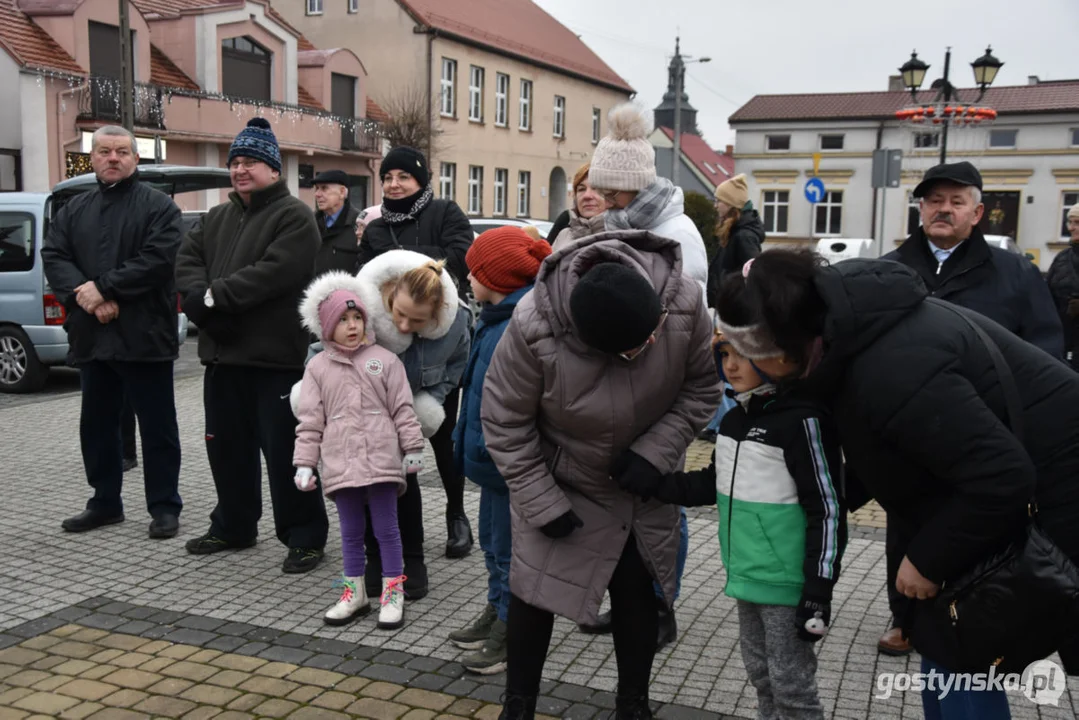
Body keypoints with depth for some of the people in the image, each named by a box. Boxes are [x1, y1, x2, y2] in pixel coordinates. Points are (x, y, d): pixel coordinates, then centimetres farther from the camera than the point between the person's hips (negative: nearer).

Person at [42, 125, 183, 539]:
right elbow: (53, 256, 5)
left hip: (144, 336, -6)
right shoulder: (73, 210, 16)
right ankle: (105, 503, 27)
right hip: (92, 337, 6)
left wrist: (103, 288, -18)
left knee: (157, 426, 2)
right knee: (96, 425, 14)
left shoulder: (158, 206, -2)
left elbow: (158, 258, -15)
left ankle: (164, 507, 11)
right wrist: (82, 293, -14)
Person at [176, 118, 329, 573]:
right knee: (226, 446, 17)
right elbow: (187, 261, 9)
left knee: (284, 451, -4)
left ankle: (305, 536, 8)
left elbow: (271, 274, -21)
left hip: (277, 357, -8)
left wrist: (215, 297, -17)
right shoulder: (217, 218, 19)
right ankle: (232, 527, 33)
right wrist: (200, 297, -12)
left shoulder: (294, 217, -7)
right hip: (223, 353, 8)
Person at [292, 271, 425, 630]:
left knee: (387, 528, 6)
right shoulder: (318, 367, 4)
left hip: (381, 461, -2)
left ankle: (393, 593, 15)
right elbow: (310, 419, 4)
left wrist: (413, 448, 2)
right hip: (340, 463, 2)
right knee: (351, 531, 13)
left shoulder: (384, 360, 1)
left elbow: (402, 409, 2)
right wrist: (304, 463, 1)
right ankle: (355, 593, 25)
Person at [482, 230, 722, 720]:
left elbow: (702, 385, -10)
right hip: (557, 480, -2)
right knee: (533, 589, 3)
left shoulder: (683, 301, -28)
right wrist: (542, 504, -18)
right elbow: (505, 424, -20)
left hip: (643, 480, 2)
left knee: (637, 590, 11)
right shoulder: (534, 327, -34)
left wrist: (656, 450, -22)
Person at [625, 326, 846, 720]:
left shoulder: (803, 420, -17)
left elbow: (827, 510, -17)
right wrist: (652, 483, 7)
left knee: (790, 682, 3)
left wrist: (818, 589, -19)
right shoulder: (734, 419, 7)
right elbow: (715, 484, 18)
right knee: (760, 673, 21)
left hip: (785, 581, -8)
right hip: (746, 573, 8)